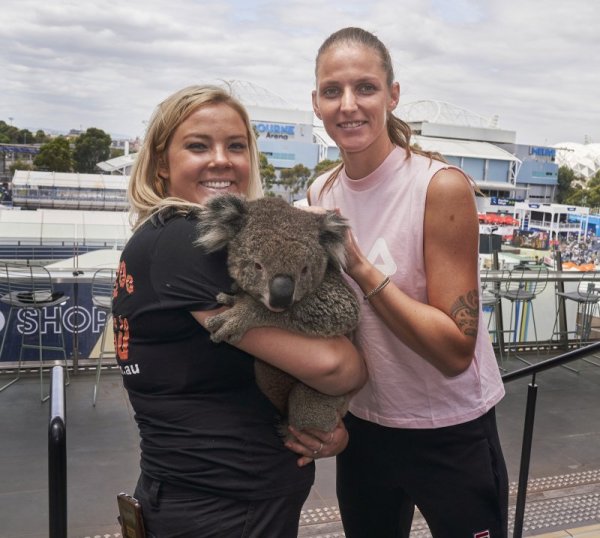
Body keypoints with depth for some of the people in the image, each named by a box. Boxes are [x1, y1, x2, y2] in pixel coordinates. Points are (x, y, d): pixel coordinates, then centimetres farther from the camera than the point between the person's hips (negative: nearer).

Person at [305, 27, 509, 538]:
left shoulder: (442, 187, -20)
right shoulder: (322, 194, -3)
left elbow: (456, 351, -21)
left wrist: (360, 268, -28)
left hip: (451, 437, -4)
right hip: (361, 426, 5)